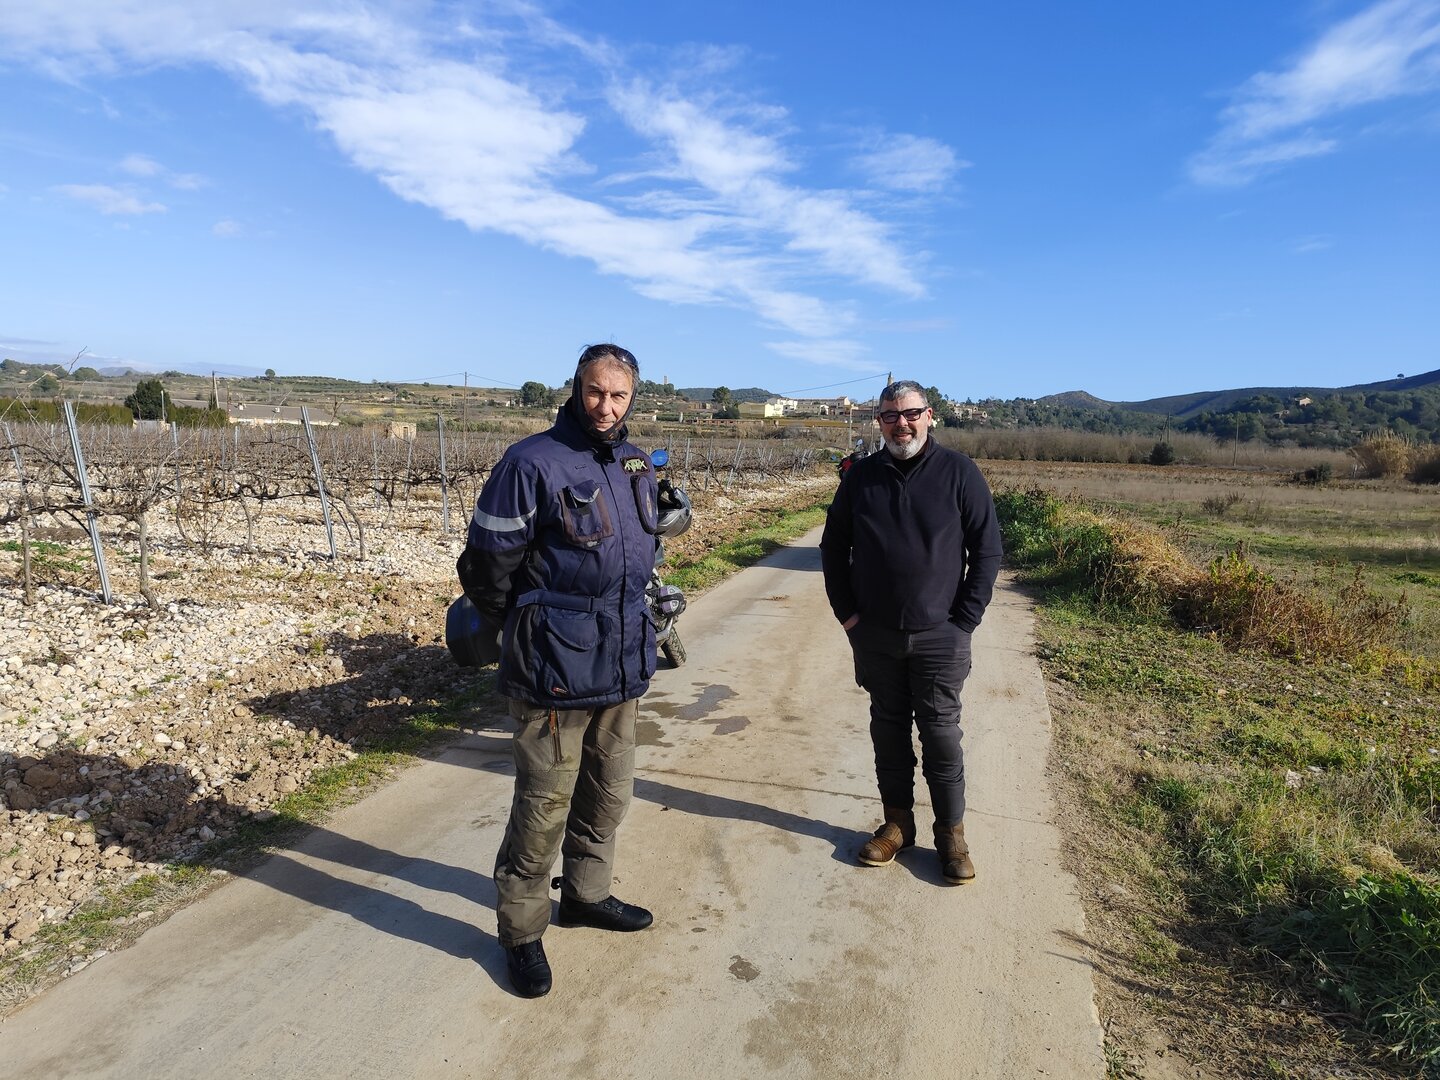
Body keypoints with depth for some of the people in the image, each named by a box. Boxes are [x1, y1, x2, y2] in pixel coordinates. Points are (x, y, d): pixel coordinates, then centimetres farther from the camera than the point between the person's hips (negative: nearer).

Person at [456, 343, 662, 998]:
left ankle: (586, 893, 41)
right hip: (556, 670, -7)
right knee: (544, 805, 4)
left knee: (609, 793, 19)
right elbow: (487, 562, -9)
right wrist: (521, 634, 3)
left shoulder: (636, 466, 9)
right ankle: (521, 931, 25)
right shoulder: (533, 462, -14)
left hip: (624, 662, 7)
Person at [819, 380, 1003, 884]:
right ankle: (897, 822, 28)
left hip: (939, 636, -2)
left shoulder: (958, 471, -5)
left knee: (941, 735, 5)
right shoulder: (861, 475, 3)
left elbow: (987, 548, -3)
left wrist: (964, 619, -7)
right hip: (875, 636, 3)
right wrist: (846, 611, 3)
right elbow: (833, 546, 10)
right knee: (888, 730, 13)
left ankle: (952, 833, 21)